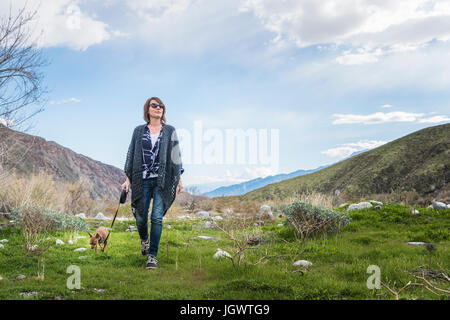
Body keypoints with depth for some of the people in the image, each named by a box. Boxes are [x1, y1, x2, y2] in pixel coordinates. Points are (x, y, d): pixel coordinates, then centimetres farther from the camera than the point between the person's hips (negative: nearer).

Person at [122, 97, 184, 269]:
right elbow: (131, 153, 11)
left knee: (157, 217, -9)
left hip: (162, 180, -1)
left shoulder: (170, 131, 8)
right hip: (142, 179, 1)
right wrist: (128, 178, 5)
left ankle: (152, 256, -1)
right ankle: (144, 239, 38)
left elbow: (176, 154, 8)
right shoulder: (139, 131, 10)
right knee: (141, 217, 5)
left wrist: (179, 178, 3)